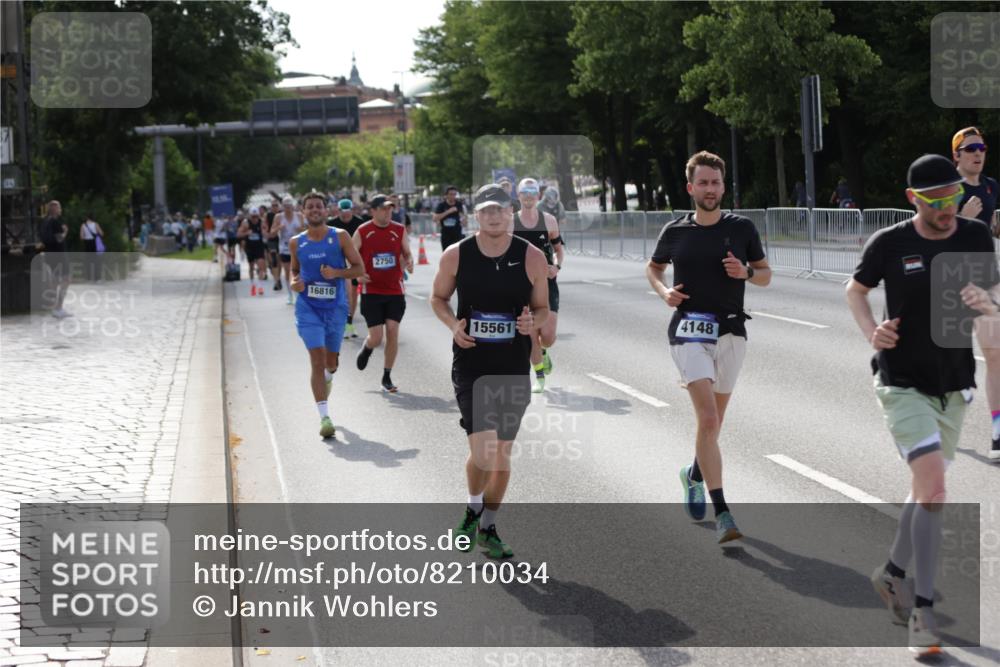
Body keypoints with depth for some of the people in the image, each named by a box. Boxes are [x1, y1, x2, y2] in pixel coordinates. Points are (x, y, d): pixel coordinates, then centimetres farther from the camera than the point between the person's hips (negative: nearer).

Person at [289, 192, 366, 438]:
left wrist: (337, 273, -19)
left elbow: (359, 269, -2)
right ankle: (324, 417, -14)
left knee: (331, 362, 15)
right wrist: (293, 283, -4)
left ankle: (326, 378, 53)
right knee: (317, 360, -13)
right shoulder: (296, 242, 3)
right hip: (308, 308, -1)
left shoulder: (340, 237, -3)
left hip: (336, 308, 1)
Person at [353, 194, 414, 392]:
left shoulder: (399, 231, 3)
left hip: (395, 290, 2)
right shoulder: (362, 232, -4)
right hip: (371, 291, -2)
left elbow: (407, 253, 13)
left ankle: (387, 378, 8)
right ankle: (366, 349, 33)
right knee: (376, 338, -6)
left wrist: (409, 262, -10)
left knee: (393, 331, -5)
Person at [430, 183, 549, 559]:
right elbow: (438, 297, 11)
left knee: (502, 452, 10)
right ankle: (473, 510, 17)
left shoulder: (532, 258, -3)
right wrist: (453, 324, -9)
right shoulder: (456, 256, -4)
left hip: (514, 369, 2)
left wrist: (533, 321, -16)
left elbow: (543, 309, 7)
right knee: (483, 451, -14)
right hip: (470, 367, -2)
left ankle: (488, 528, 29)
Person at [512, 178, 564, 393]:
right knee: (531, 335, -4)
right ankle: (540, 377, 12)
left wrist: (557, 267, -6)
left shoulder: (549, 221, 2)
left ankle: (543, 352, 28)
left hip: (546, 282, 0)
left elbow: (559, 249, 11)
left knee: (548, 336, -8)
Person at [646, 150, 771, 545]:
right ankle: (722, 513, -19)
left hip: (731, 333, 2)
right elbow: (653, 267, 20)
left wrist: (746, 273, -12)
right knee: (708, 419, -16)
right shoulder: (675, 232, 3)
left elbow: (765, 275, 10)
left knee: (713, 421, 15)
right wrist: (663, 291, -1)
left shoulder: (742, 228, 3)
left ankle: (694, 474, 46)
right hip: (689, 332, -2)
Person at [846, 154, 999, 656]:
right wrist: (870, 331, -12)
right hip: (903, 384, -4)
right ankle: (923, 610, -10)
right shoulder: (888, 244, -10)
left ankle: (893, 573, 40)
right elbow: (855, 289, 7)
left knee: (926, 487, 17)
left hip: (954, 385, 5)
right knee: (932, 486, -18)